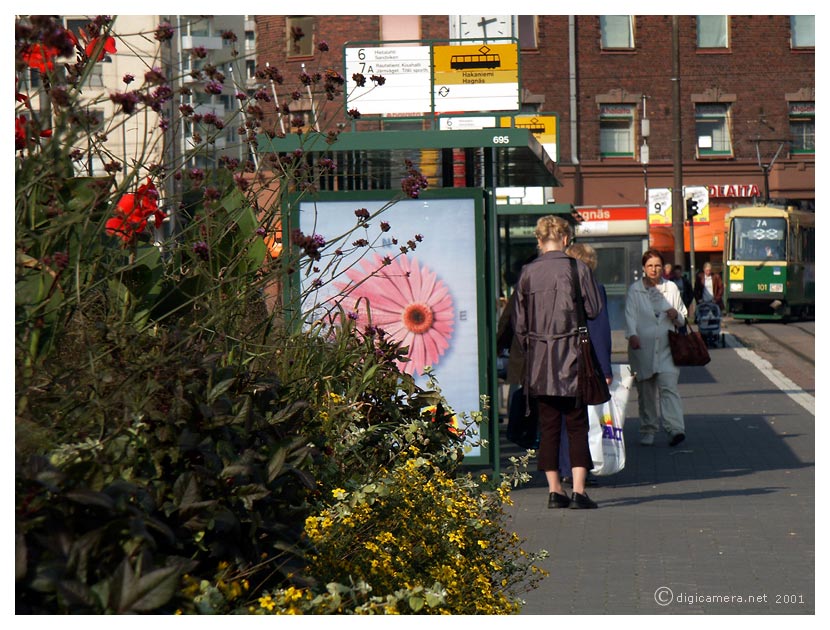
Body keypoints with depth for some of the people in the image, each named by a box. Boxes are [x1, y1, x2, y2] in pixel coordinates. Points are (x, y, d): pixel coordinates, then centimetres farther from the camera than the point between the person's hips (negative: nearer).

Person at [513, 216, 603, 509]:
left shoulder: (527, 273, 1)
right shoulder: (578, 268, -7)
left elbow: (519, 322, 4)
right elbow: (594, 309, -3)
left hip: (539, 363, 2)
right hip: (571, 358, -2)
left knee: (548, 427, 8)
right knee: (577, 426, 3)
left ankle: (554, 490, 9)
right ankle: (578, 490, -3)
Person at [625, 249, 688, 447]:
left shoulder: (671, 288, 11)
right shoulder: (634, 290, 5)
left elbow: (682, 320, 17)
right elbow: (630, 315, -9)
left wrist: (676, 316, -7)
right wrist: (632, 334, -28)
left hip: (665, 348, 0)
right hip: (642, 347, 0)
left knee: (668, 386, -14)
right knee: (646, 392, 5)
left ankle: (676, 429, -22)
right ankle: (647, 431, 15)